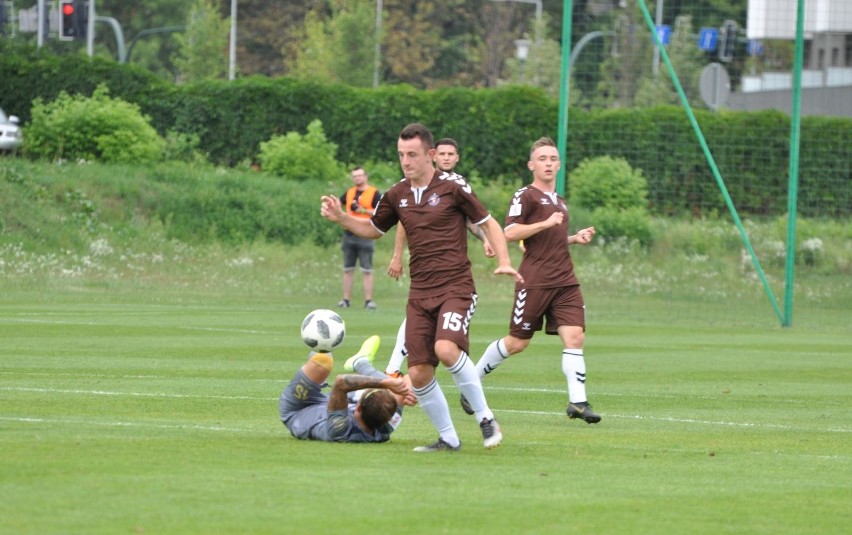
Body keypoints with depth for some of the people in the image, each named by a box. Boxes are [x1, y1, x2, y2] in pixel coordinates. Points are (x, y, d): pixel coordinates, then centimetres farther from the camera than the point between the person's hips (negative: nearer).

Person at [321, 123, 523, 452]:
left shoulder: (452, 187, -4)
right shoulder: (397, 195, 10)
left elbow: (489, 224, 3)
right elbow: (373, 229, 26)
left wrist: (504, 262, -11)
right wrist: (340, 218, 9)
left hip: (455, 287, -5)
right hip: (420, 293, 5)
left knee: (446, 348, -30)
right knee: (418, 373, -3)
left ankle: (485, 418, -13)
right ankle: (448, 438, 14)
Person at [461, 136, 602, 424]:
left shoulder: (559, 201, 22)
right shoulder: (525, 196, -4)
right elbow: (510, 233, -16)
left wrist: (575, 238, 16)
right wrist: (546, 223, -20)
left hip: (565, 281, 7)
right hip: (535, 280, -6)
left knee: (574, 336, -9)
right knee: (517, 342, 0)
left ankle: (577, 401, -13)